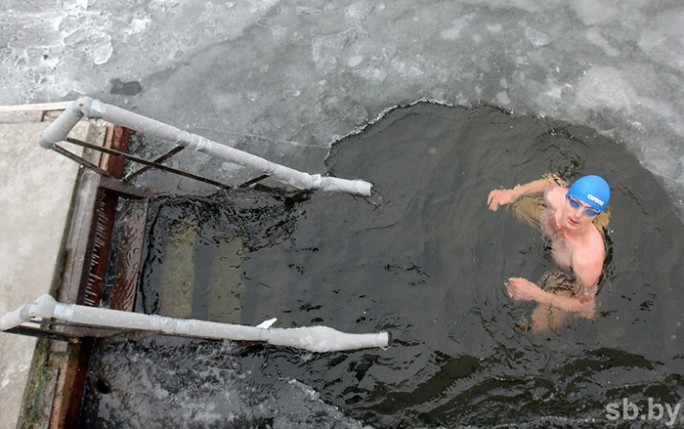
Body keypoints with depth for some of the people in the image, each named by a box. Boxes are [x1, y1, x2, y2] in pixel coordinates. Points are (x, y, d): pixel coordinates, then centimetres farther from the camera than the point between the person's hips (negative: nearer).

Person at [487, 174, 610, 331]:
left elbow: (583, 304, -30)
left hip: (570, 282, -4)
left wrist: (536, 295, -42)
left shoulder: (589, 257, -47)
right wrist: (513, 193, -23)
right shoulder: (556, 197, -35)